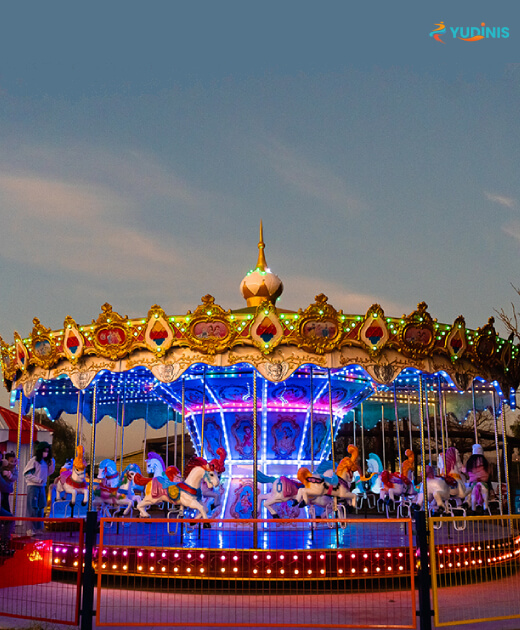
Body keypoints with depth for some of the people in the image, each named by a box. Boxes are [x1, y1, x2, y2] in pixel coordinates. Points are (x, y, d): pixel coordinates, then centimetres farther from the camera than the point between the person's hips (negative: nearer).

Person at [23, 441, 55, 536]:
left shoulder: (46, 461, 10)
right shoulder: (34, 460, -9)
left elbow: (49, 473, 15)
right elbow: (26, 474, -12)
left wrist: (52, 463, 2)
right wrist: (38, 480, -17)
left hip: (42, 487, 7)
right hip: (33, 486, -7)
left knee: (41, 508, 9)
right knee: (33, 508, -5)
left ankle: (38, 528, 17)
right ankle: (31, 529, -1)